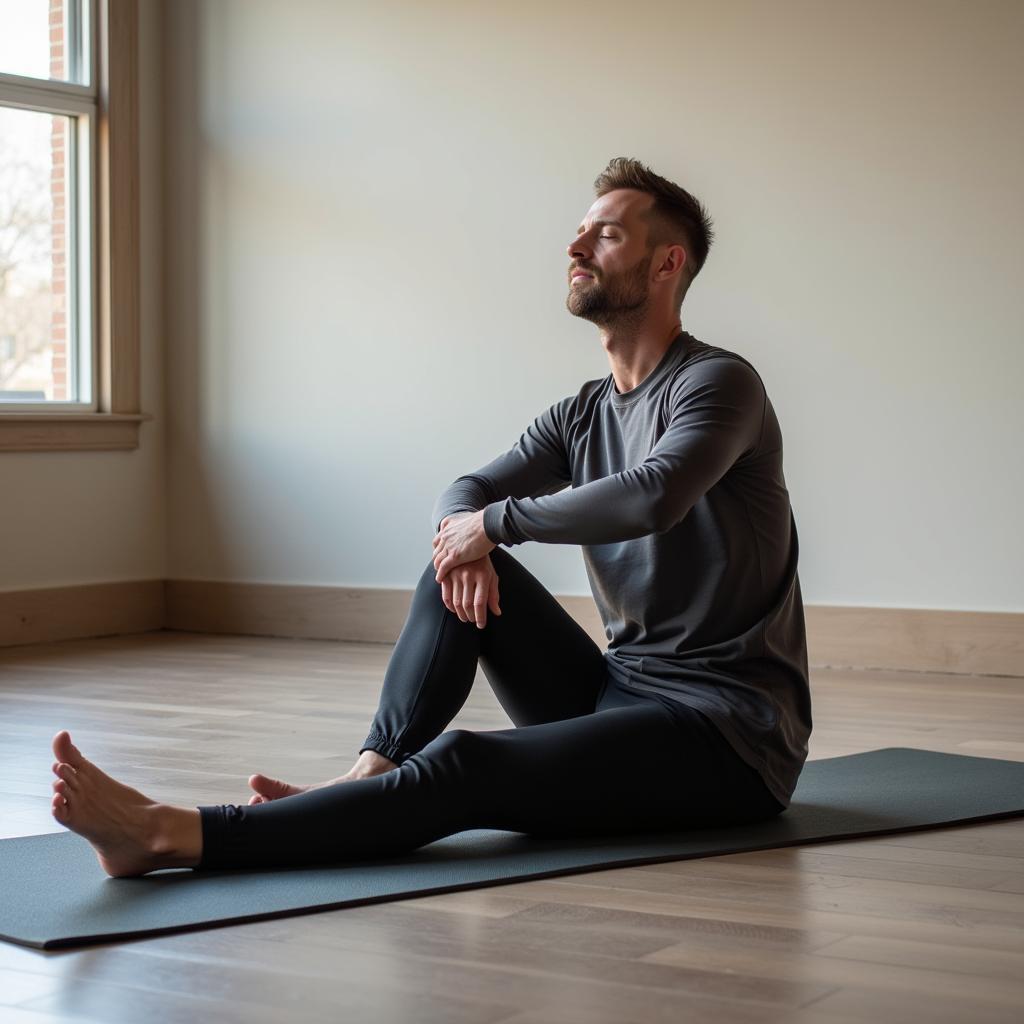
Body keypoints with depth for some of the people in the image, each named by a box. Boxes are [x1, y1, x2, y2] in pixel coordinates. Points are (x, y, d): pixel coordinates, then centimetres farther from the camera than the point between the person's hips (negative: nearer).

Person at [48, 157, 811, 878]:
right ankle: (369, 780, -17)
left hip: (731, 731, -8)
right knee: (462, 568, -5)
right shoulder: (582, 415, 14)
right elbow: (470, 493, 9)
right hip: (618, 694, 8)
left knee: (462, 769, -29)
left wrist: (498, 521, -20)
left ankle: (173, 835, -39)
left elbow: (654, 497, -33)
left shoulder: (717, 383, -13)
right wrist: (465, 533, -17)